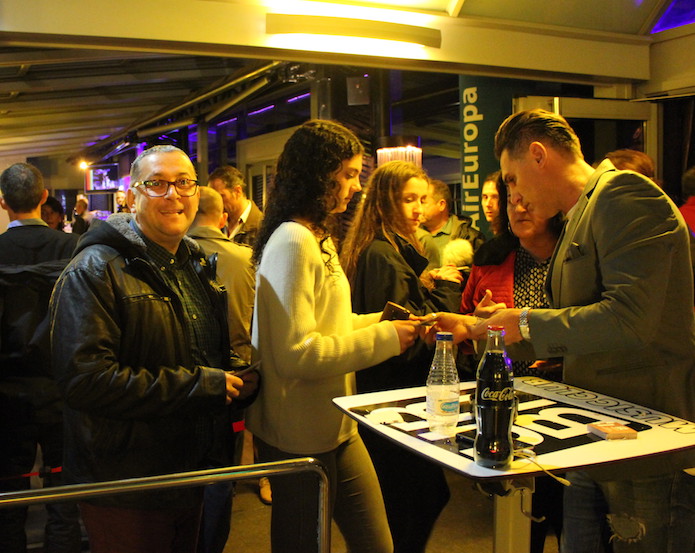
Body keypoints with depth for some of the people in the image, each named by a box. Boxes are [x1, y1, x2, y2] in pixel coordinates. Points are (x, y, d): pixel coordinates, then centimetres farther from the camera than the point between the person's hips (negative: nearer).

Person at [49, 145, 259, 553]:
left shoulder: (197, 264, 11)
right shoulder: (95, 271, -15)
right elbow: (84, 378, -26)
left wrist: (242, 381, 0)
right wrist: (200, 385, -24)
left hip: (191, 476, 8)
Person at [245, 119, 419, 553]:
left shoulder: (318, 239, 13)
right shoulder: (293, 242, -18)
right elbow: (297, 353, -25)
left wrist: (376, 322, 4)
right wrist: (384, 338, -18)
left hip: (335, 428, 9)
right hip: (302, 439, -9)